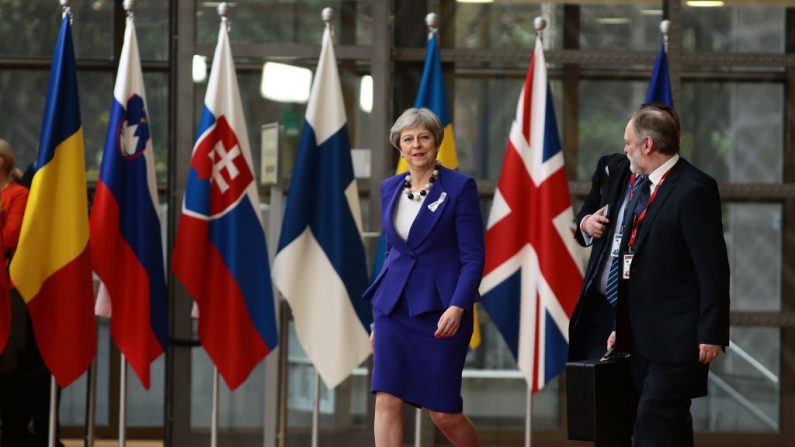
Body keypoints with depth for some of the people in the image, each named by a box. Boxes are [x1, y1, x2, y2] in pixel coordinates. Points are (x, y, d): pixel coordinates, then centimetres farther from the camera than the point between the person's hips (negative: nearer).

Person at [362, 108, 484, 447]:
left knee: (443, 412, 1)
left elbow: (473, 257, -9)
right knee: (387, 401, -6)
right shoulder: (390, 188, 10)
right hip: (394, 307, 5)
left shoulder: (460, 187, -6)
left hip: (440, 310, -5)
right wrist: (378, 319, 18)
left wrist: (457, 307, -22)